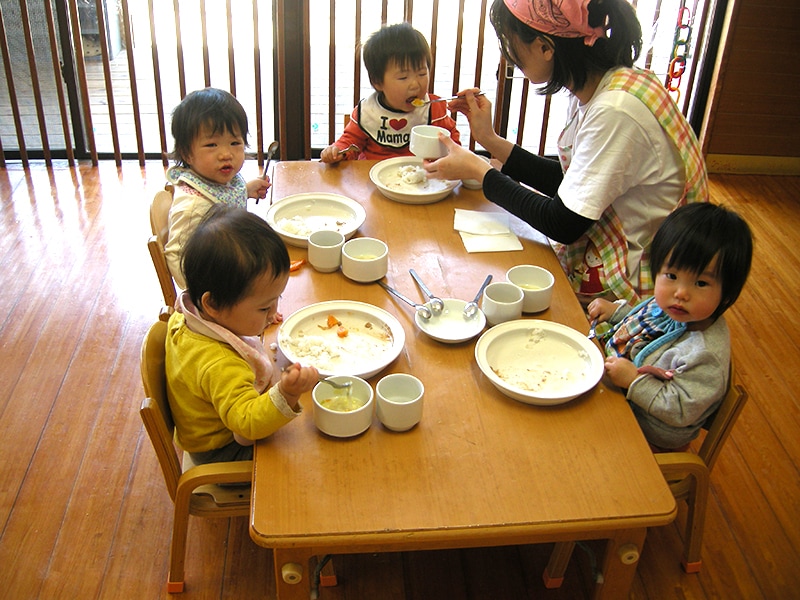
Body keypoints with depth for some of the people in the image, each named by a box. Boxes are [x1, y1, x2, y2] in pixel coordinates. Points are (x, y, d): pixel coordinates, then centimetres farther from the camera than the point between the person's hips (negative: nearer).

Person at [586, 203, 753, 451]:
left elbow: (680, 411, -29)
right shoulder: (669, 305, -11)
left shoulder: (706, 354, -34)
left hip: (650, 437, -7)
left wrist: (634, 381, -33)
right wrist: (616, 310, 2)